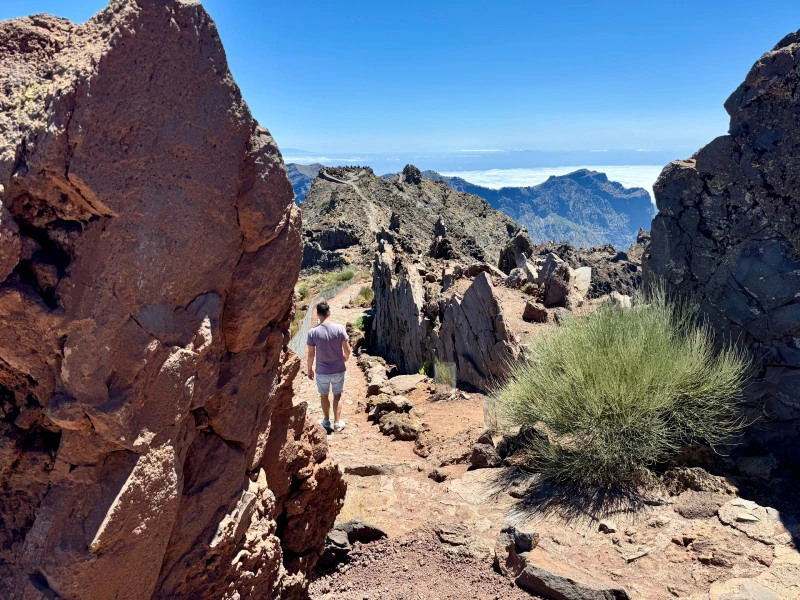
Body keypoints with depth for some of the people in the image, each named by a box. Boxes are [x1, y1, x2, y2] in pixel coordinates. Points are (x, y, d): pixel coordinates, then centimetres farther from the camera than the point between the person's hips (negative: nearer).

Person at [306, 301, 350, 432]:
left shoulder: (313, 332, -14)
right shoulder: (339, 328, -13)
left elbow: (311, 354, -9)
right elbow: (347, 349, -8)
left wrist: (310, 369, 6)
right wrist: (346, 357, 15)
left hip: (322, 371, 0)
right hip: (338, 369, 1)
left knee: (324, 396, 20)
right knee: (337, 395, 17)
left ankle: (327, 421, 34)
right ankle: (337, 423, 21)